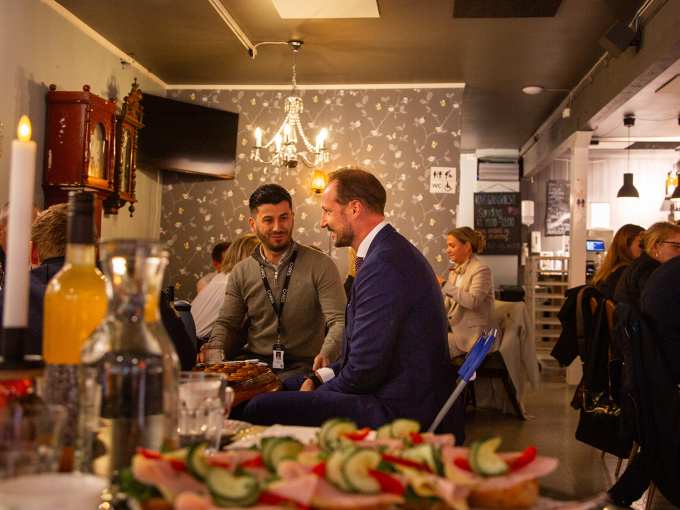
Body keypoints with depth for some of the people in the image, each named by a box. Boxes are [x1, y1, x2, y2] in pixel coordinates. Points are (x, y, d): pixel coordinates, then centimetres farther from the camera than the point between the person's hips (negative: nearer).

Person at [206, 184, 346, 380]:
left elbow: (339, 321, -9)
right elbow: (227, 323, 14)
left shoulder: (320, 266, -1)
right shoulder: (241, 272, 11)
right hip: (253, 361, 4)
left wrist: (326, 354, -30)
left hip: (302, 364, -3)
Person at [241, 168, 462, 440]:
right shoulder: (392, 250, 14)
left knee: (260, 409, -17)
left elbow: (363, 371, -22)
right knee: (284, 388, 20)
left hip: (400, 413, -11)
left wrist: (315, 392, -4)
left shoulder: (383, 264, -21)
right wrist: (319, 377, 7)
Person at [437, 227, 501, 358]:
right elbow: (447, 306, 18)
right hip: (458, 331, 8)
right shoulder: (454, 272, 16)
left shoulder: (481, 270, -10)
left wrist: (443, 283, -22)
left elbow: (472, 301, -26)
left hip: (477, 336, -8)